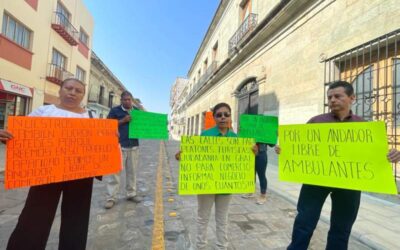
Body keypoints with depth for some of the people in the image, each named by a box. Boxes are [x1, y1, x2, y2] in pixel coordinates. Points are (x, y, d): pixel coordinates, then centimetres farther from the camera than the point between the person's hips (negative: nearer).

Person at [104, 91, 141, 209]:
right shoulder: (115, 110, 2)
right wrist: (122, 121, -13)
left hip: (134, 146, 4)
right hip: (118, 145, -3)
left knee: (132, 171, 10)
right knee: (114, 171, -1)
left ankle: (131, 194, 23)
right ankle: (111, 198, 10)